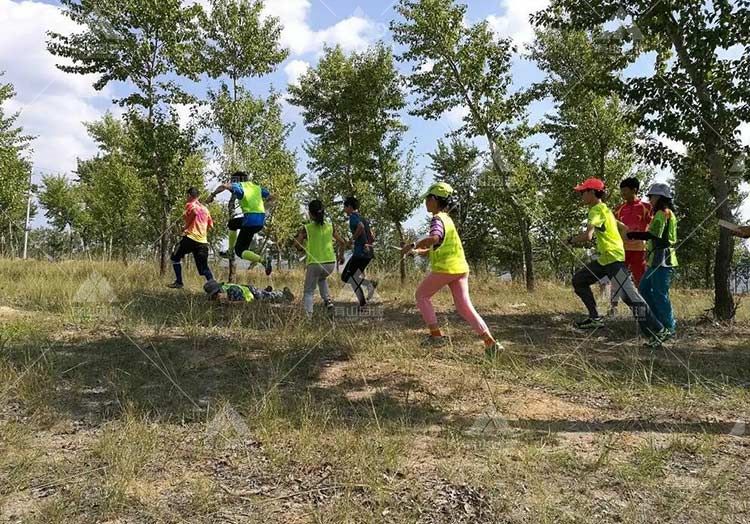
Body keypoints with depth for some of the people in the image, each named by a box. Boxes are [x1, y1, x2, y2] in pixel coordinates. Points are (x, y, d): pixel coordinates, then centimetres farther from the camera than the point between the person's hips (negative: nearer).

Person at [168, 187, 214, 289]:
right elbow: (210, 225, 19)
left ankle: (179, 282, 11)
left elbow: (194, 211, -21)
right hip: (203, 241, 5)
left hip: (190, 237, -5)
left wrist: (186, 226, -9)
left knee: (175, 257, 16)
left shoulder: (190, 205, 2)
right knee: (204, 267, 7)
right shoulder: (205, 208, 19)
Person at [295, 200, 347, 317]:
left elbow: (297, 244, -8)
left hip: (315, 264, -4)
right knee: (322, 278, 36)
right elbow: (342, 243, 7)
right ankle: (328, 300, 15)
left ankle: (308, 314, -9)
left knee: (308, 291, 10)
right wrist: (341, 255, 24)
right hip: (331, 263, 4)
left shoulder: (306, 229, -6)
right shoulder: (330, 226, 4)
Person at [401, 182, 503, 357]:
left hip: (444, 268, -8)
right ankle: (490, 342, -3)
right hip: (460, 268, 8)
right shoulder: (447, 219, 20)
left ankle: (436, 335, 7)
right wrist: (419, 251, 24)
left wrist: (413, 245, -27)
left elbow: (434, 238, -32)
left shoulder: (437, 219, -9)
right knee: (464, 307, 6)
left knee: (421, 296, 11)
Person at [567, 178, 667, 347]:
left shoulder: (597, 210, -14)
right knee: (578, 280, 13)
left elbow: (587, 236, -28)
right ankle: (595, 318, 16)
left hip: (613, 258, -11)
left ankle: (656, 331, -10)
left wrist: (572, 240, -8)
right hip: (604, 259, 11)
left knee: (629, 295, -13)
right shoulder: (603, 209, 16)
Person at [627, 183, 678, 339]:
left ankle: (669, 328, 0)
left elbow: (653, 235, -21)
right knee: (645, 288, 14)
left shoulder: (663, 213, -10)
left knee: (660, 294, -7)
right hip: (658, 260, 10)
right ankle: (659, 321, 18)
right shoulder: (666, 213, 21)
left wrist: (630, 235, -19)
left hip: (662, 260, -10)